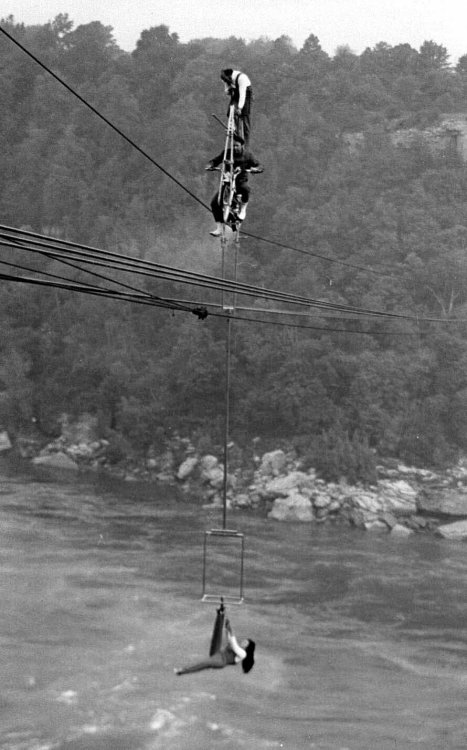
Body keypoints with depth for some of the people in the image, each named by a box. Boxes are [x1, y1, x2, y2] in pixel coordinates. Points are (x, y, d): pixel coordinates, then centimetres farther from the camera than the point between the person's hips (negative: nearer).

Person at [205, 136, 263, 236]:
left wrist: (255, 169, -26)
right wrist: (210, 165, -15)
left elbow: (259, 166, -2)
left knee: (246, 188, -40)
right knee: (214, 202, -16)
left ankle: (243, 209, -13)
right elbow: (215, 160, 7)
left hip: (241, 182, -2)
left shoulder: (247, 155, 0)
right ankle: (219, 228, -9)